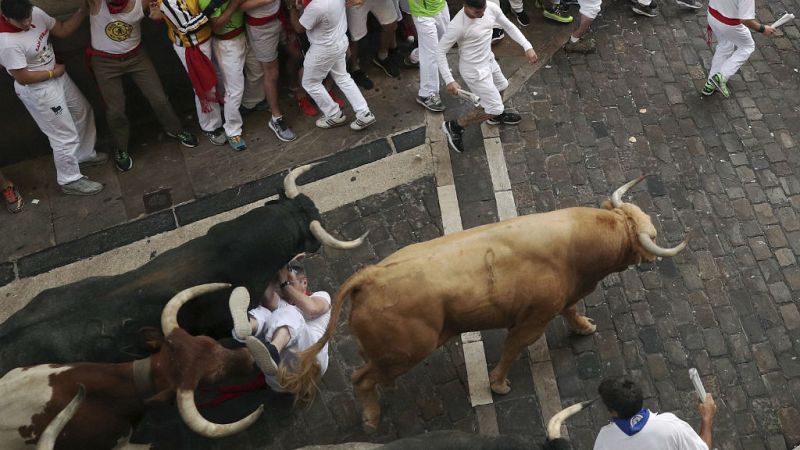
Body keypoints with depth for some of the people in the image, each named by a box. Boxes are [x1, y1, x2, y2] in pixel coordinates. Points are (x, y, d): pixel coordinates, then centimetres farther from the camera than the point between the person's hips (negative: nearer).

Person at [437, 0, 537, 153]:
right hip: (475, 71, -8)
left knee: (501, 86, 31)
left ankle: (497, 115, 62)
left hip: (489, 60, 8)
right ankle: (454, 126, 14)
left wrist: (527, 47, -7)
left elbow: (509, 26, 1)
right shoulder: (457, 26, -34)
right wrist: (449, 80, -26)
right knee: (494, 108, -1)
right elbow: (440, 51, -23)